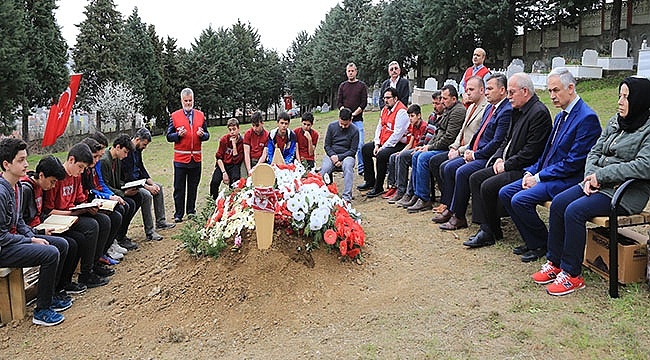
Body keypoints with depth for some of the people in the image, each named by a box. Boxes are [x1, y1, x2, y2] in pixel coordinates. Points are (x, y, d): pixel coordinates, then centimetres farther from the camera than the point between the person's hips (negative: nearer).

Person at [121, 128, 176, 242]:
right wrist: (147, 187, -23)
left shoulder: (137, 150, 6)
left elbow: (141, 168, 14)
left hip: (137, 180, 11)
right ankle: (149, 232, -24)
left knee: (158, 187, 13)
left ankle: (161, 222, 16)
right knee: (147, 195, -30)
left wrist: (152, 183, 0)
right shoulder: (127, 151, -25)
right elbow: (129, 177, -26)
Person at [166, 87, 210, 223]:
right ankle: (178, 214, 8)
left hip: (196, 157, 3)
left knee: (193, 186, 10)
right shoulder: (175, 116, 3)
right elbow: (169, 136, 2)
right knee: (179, 188, 1)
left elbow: (207, 135, 11)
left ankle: (191, 211, 22)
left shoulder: (200, 115, 10)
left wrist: (202, 134, -11)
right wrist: (178, 134, -17)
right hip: (180, 158, -2)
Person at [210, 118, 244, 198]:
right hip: (222, 165, 2)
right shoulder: (224, 139, -3)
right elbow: (219, 157, -1)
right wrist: (224, 172, -13)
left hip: (234, 166, -2)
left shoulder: (241, 141, -8)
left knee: (235, 181, -31)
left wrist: (234, 144, -17)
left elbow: (236, 161, -12)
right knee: (215, 181, -24)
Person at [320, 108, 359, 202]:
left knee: (348, 166, -36)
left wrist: (339, 157, -15)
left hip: (346, 155, -2)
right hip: (332, 154, 2)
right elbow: (327, 145, 7)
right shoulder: (332, 126, 4)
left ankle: (346, 196, -37)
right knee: (324, 169, -30)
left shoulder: (354, 131, -3)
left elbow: (353, 150, -2)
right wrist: (333, 156, -12)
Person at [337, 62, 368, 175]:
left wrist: (353, 114, -9)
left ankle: (361, 168, -1)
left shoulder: (362, 86, 6)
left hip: (357, 120, -2)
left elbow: (364, 103, -1)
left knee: (360, 145, -9)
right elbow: (340, 103, 9)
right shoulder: (342, 86, 14)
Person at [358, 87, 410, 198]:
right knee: (365, 149, 11)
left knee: (381, 155, -33)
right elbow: (379, 127, 13)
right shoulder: (385, 109, 12)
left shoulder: (401, 111, -18)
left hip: (398, 144, -10)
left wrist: (383, 147, -22)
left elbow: (397, 134, -24)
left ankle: (378, 188, -20)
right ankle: (370, 182, 16)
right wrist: (377, 144, 0)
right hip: (383, 142, 10)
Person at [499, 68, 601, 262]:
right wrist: (531, 172, 2)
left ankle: (543, 245, -2)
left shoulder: (587, 118, -16)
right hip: (546, 174, 10)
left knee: (520, 200, -24)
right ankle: (531, 241, 9)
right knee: (505, 193, 0)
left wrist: (539, 177, -17)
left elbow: (574, 162, -20)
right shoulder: (561, 116, 15)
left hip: (568, 180, -10)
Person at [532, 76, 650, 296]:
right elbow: (595, 152, 13)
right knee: (558, 203, -11)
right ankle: (554, 262, -2)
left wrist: (601, 175, -21)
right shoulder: (615, 122, 14)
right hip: (599, 185, 8)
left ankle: (572, 274, -13)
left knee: (575, 211, -25)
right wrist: (590, 177, -6)